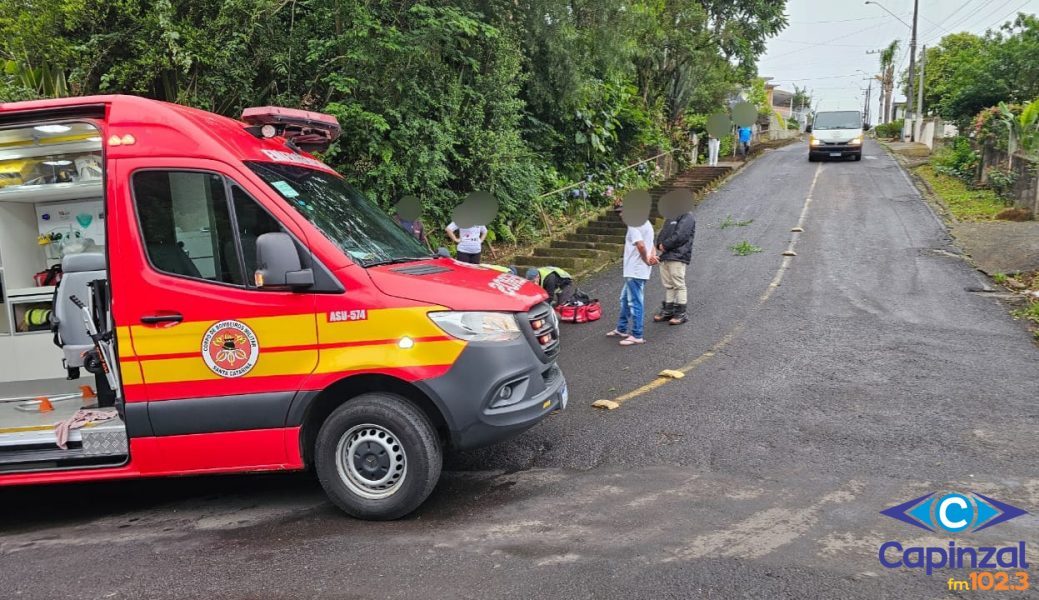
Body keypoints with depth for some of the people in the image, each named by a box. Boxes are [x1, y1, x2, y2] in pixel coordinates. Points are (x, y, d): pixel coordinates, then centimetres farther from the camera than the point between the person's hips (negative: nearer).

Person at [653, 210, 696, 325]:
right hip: (665, 256, 8)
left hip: (678, 257, -8)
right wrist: (659, 244, 0)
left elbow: (680, 236, -17)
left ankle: (680, 313, -1)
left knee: (678, 284, -5)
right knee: (667, 285, 11)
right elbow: (663, 233, 20)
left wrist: (665, 245, -11)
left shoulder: (687, 217, -7)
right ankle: (667, 310, 18)